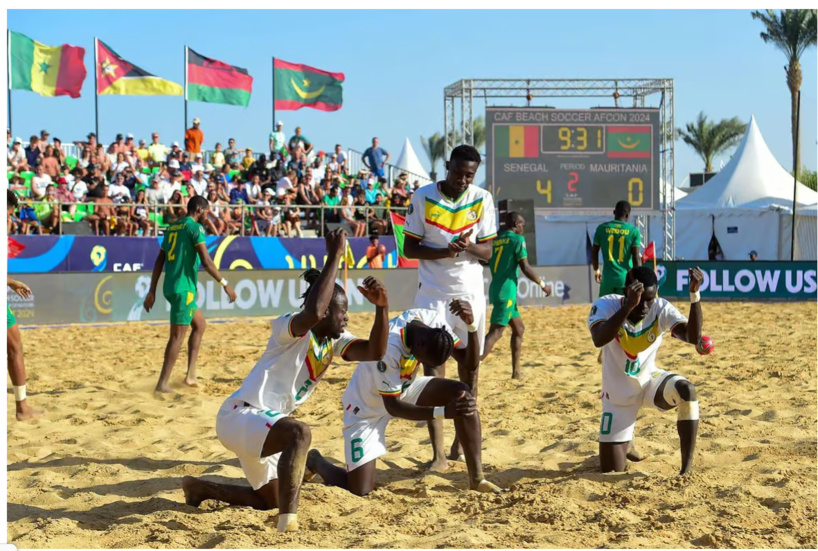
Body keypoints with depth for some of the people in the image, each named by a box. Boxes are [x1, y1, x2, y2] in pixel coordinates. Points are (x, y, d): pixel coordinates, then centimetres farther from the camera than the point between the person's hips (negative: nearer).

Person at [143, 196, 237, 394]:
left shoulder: (172, 227, 16)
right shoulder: (195, 227, -8)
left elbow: (159, 262, 16)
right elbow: (206, 261, -17)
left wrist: (152, 291, 17)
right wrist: (225, 284, -12)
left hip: (170, 287, 9)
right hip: (183, 288, -9)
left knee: (199, 324, 20)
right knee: (177, 335, -5)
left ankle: (191, 374, 15)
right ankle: (162, 383, -5)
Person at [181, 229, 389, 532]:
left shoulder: (335, 341, 4)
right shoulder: (290, 328, -20)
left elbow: (374, 352, -10)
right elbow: (313, 312, -43)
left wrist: (381, 307, -23)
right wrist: (334, 256, -39)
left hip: (261, 423, 10)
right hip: (239, 415, -10)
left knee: (271, 499, 24)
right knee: (299, 432, -38)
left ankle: (200, 488, 41)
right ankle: (288, 524, -39)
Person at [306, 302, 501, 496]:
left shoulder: (435, 323, -21)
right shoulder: (389, 348, -39)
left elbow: (471, 363, -17)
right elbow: (392, 406, -32)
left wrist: (471, 325, -35)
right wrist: (443, 412, -42)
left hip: (403, 388, 6)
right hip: (366, 407, -6)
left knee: (461, 393, -19)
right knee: (360, 492, -12)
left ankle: (476, 478, -8)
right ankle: (315, 461, 21)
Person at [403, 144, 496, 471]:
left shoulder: (482, 200, 1)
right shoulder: (423, 197, -5)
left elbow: (487, 253, 2)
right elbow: (409, 248, -2)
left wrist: (469, 246, -21)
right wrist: (443, 251, -19)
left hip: (471, 294, 2)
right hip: (433, 295, -2)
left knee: (470, 369, 7)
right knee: (433, 370, -9)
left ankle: (462, 441, 23)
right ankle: (438, 453, -9)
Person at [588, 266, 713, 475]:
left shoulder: (661, 309, -19)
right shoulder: (606, 305, -24)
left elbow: (693, 337, -33)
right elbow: (598, 340, -44)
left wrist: (694, 294, -43)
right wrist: (629, 306, -54)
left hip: (649, 381, 1)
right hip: (618, 394, -1)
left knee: (686, 390, -35)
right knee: (612, 471, 1)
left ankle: (687, 468, -22)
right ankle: (625, 443, 40)